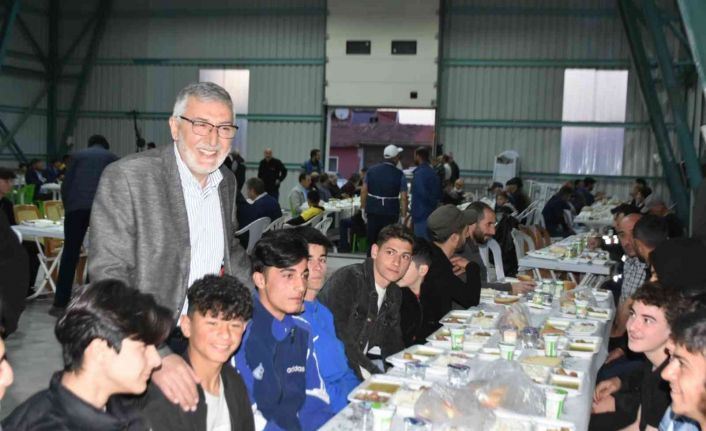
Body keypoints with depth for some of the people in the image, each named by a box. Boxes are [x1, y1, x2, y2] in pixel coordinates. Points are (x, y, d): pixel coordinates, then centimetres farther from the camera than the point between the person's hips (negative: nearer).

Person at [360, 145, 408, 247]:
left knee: (372, 241, 10)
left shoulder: (371, 170, 3)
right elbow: (403, 197, -10)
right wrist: (403, 216, -4)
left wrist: (363, 209, 10)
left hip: (373, 211, 3)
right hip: (390, 213, -3)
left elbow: (364, 191, 3)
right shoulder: (399, 174, -7)